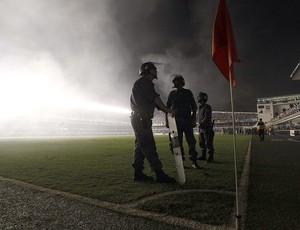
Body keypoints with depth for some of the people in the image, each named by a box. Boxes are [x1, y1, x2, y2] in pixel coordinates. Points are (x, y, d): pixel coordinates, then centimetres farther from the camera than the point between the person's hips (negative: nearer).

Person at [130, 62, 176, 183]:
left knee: (140, 146, 10)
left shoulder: (146, 84, 27)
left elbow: (155, 103, 21)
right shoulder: (143, 81, -3)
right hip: (141, 119, -10)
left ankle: (138, 173, 15)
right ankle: (159, 174, -10)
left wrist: (168, 112, 10)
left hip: (140, 119, 10)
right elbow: (154, 97, -17)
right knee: (149, 146, -12)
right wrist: (167, 109, -20)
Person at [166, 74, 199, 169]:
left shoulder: (188, 92, 9)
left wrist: (194, 120, -1)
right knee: (178, 141, 1)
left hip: (187, 120, -1)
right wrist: (166, 120, 2)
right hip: (176, 121, 1)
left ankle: (194, 161, 5)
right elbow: (167, 108, 11)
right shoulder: (172, 93, 12)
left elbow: (194, 107, 8)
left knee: (191, 140, -4)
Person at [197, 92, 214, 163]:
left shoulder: (207, 107, -10)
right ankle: (203, 156, 22)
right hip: (201, 128, 9)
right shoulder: (200, 107, 15)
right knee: (201, 142, 12)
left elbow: (206, 117, -18)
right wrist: (200, 124, 10)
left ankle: (211, 157, 5)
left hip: (207, 127, -9)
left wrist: (201, 123, -19)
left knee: (208, 143, -4)